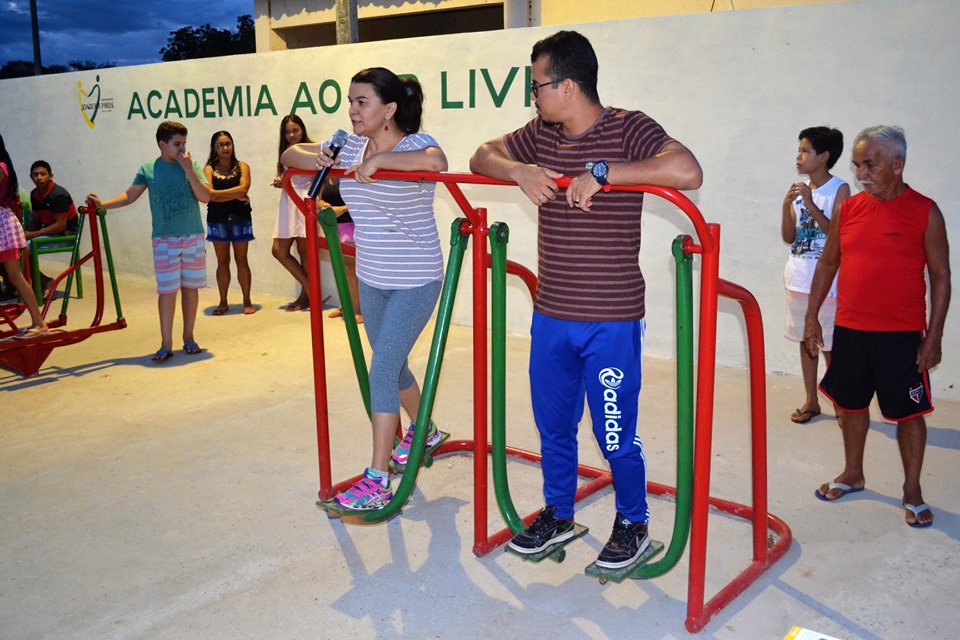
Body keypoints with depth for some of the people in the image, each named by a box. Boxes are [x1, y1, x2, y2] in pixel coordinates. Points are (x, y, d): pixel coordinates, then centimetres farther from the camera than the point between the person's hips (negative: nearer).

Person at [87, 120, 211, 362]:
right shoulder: (148, 169, 3)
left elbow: (205, 196, -9)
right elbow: (130, 195, 6)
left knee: (190, 287, 7)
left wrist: (188, 169, -14)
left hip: (193, 238, 1)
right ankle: (166, 344, 2)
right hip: (164, 240, -1)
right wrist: (102, 204, -6)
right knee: (167, 290, -3)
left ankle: (189, 338, 20)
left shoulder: (192, 166, 2)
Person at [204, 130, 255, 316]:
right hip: (217, 220, 0)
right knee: (222, 262, 7)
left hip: (240, 218, 0)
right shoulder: (209, 169, 1)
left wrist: (218, 194, -12)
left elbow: (243, 188, -14)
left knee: (241, 260, 4)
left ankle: (247, 301, 10)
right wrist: (235, 196, -13)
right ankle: (223, 302, 14)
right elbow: (208, 195, -13)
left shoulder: (242, 167, 3)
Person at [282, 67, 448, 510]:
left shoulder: (415, 144, -16)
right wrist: (315, 158, -11)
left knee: (382, 372, -10)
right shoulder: (349, 145, 2)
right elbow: (290, 154, 10)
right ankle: (425, 432, 46)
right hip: (371, 280, 7)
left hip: (415, 282, -7)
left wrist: (378, 161, -38)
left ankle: (378, 480, -1)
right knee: (392, 366, 20)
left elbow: (436, 161, -40)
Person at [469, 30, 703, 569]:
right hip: (551, 316, 6)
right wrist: (518, 170, -12)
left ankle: (633, 525, 31)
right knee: (553, 424, 19)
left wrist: (600, 171, -29)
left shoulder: (628, 130, -13)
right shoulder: (542, 134, 6)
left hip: (611, 322, -6)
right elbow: (483, 156, 10)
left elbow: (688, 171, -28)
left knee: (616, 433, 7)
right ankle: (558, 516, 39)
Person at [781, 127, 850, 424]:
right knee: (805, 341, 13)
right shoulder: (799, 189, 7)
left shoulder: (839, 189, -8)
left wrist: (811, 205, -22)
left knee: (831, 347, 1)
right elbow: (789, 238, 5)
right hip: (798, 280, 6)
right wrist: (787, 206, -10)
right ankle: (811, 401, 24)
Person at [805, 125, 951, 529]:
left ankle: (912, 492, 20)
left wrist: (933, 336, -9)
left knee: (908, 412, 5)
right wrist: (812, 317, 9)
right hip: (850, 330, 4)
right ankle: (852, 475, 34)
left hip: (901, 336, -4)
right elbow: (827, 263, 12)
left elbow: (940, 276, -5)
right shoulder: (847, 210, 4)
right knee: (852, 404, 15)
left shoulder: (924, 212, -6)